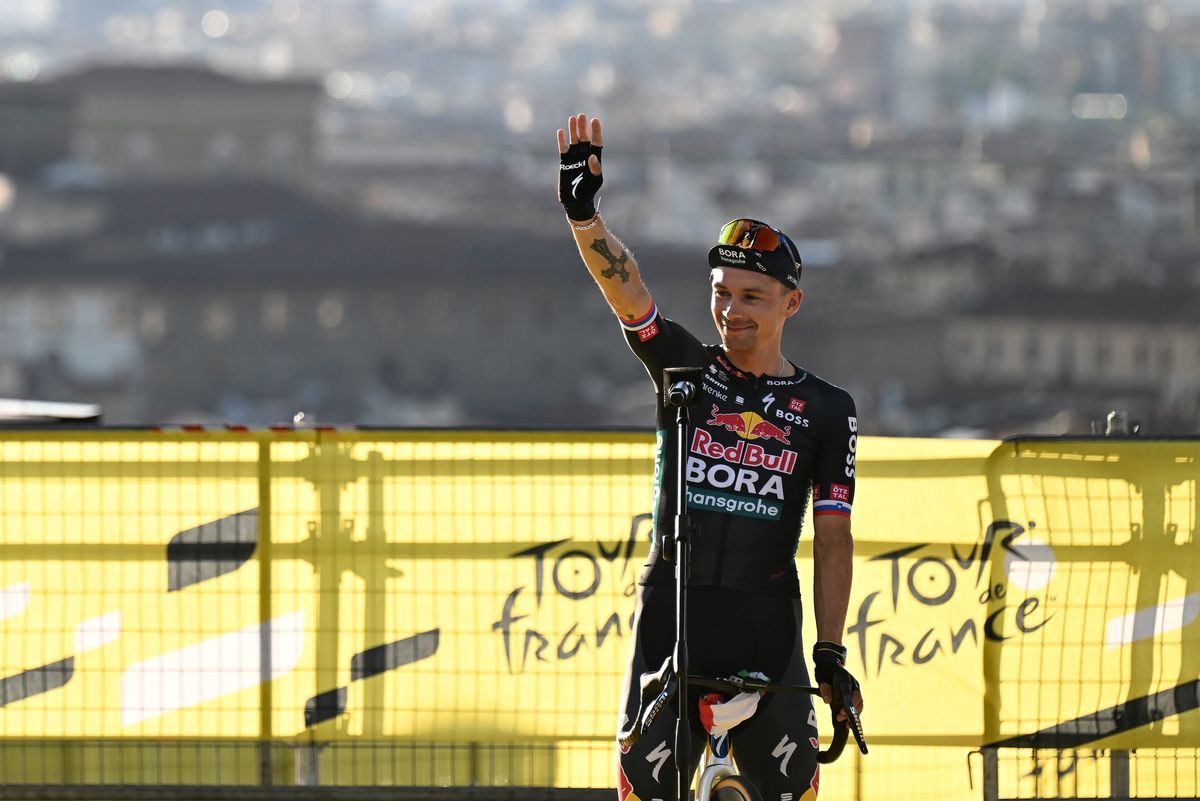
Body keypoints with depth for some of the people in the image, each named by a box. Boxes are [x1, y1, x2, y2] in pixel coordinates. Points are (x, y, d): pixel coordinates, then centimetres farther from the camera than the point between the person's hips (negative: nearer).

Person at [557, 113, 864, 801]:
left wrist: (832, 654, -3)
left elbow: (832, 538, 4)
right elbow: (624, 282, -10)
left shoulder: (826, 410, 5)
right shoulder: (685, 369, 6)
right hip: (670, 622, 0)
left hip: (766, 633, 0)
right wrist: (583, 212, -27)